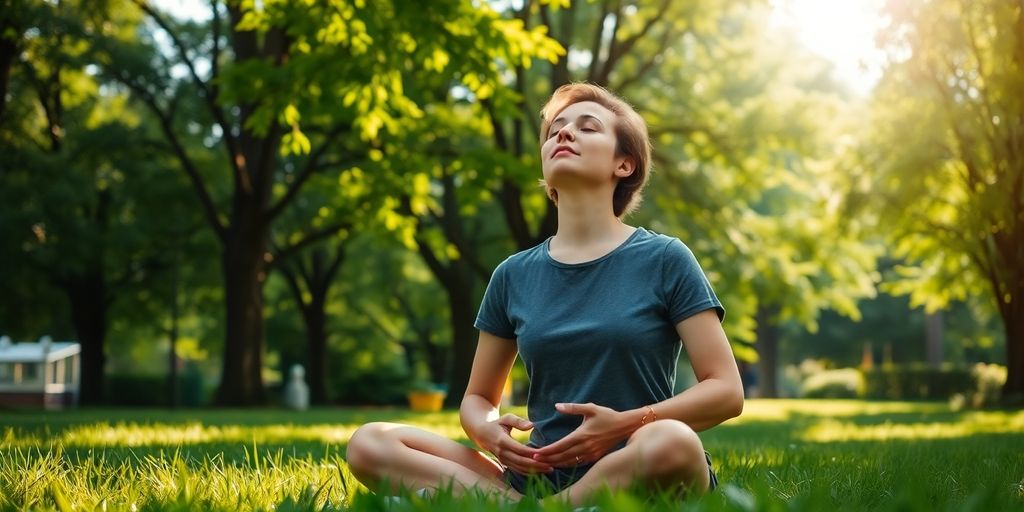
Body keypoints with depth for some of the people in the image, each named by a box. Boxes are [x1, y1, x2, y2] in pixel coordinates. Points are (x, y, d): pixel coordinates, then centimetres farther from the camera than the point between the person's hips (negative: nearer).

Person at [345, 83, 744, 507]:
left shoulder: (664, 260, 2)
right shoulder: (514, 276, 12)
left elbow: (726, 391, -1)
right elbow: (477, 397, 19)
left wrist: (625, 424, -17)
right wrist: (489, 432, -7)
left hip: (636, 476, -3)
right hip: (538, 477, 3)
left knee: (671, 443, -39)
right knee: (369, 444, -14)